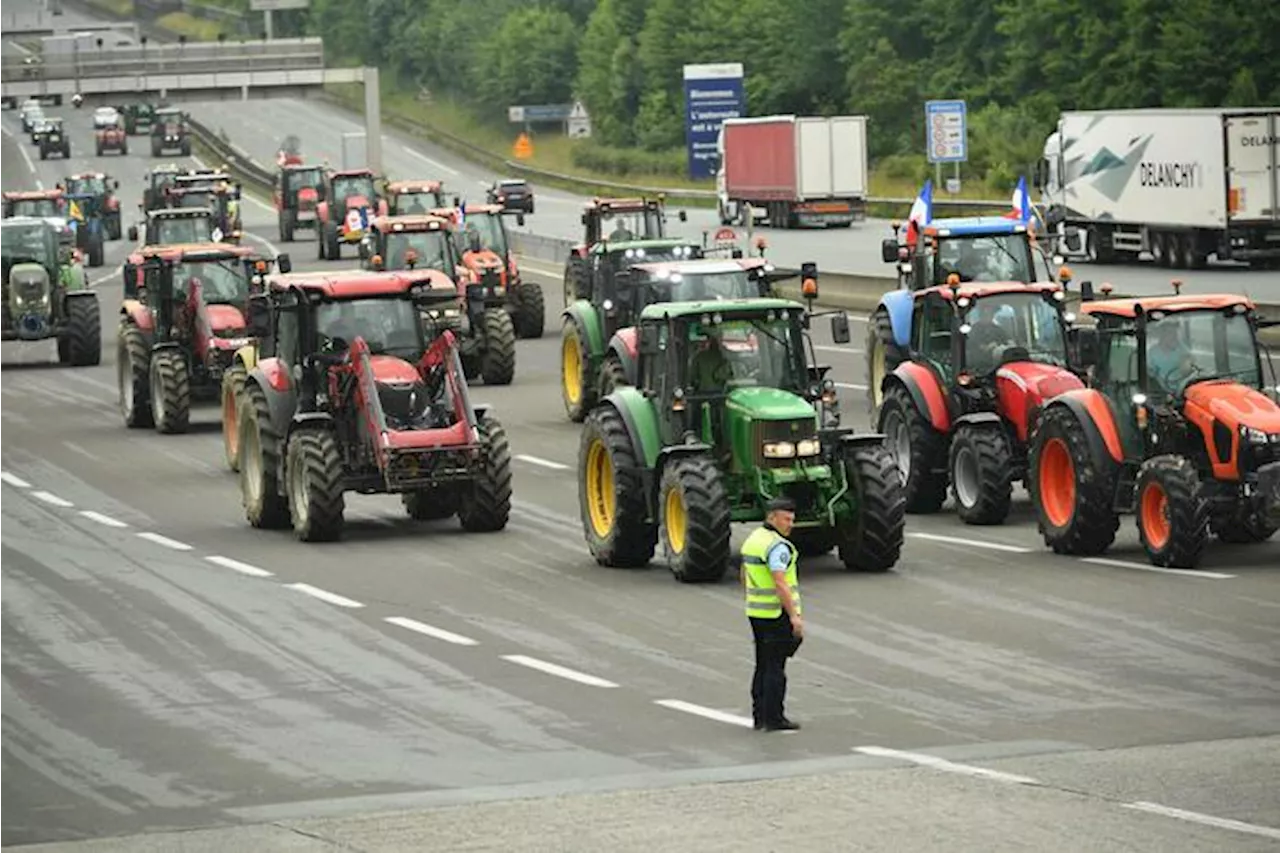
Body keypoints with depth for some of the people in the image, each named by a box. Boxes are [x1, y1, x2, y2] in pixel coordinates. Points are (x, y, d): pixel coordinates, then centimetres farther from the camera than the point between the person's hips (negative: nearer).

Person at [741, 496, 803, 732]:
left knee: (763, 666, 14)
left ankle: (760, 717, 16)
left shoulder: (753, 540, 12)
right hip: (778, 613, -9)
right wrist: (794, 615, -24)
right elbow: (780, 583, -24)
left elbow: (745, 577, 21)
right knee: (775, 668, -5)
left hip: (756, 612, 9)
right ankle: (773, 719, -4)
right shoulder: (777, 546, -18)